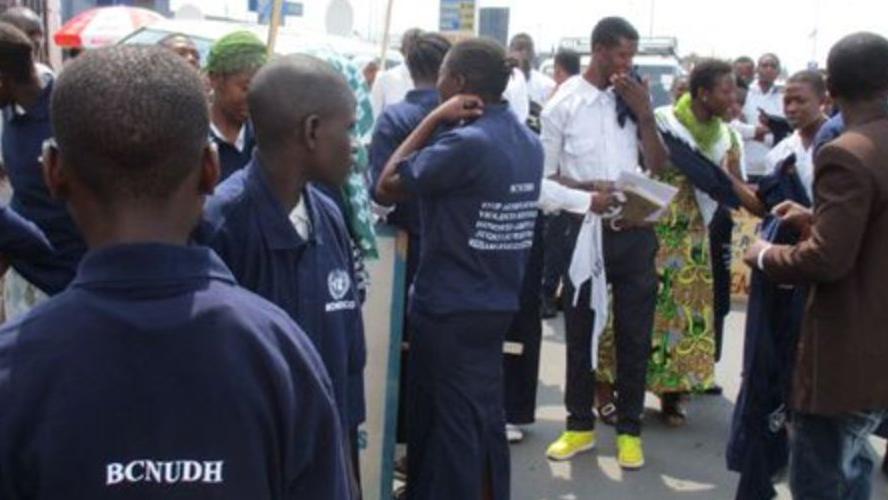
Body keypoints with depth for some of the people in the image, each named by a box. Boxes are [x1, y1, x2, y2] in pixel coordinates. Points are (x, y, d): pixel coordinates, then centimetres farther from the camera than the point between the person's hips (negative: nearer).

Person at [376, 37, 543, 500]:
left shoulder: (466, 142, -22)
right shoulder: (528, 141, 6)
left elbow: (387, 186, -14)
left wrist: (433, 119, -11)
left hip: (449, 307, -8)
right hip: (497, 303, 8)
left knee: (450, 422, 5)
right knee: (483, 415, 18)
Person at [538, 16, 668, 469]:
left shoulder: (634, 101, 7)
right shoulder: (563, 105, -4)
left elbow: (659, 166, 3)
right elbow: (540, 180, -4)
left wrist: (644, 114, -8)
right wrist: (586, 197, -18)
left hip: (635, 231, 3)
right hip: (584, 230, -2)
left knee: (635, 333, 8)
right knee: (580, 331, 10)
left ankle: (629, 429, 24)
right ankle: (580, 425, 27)